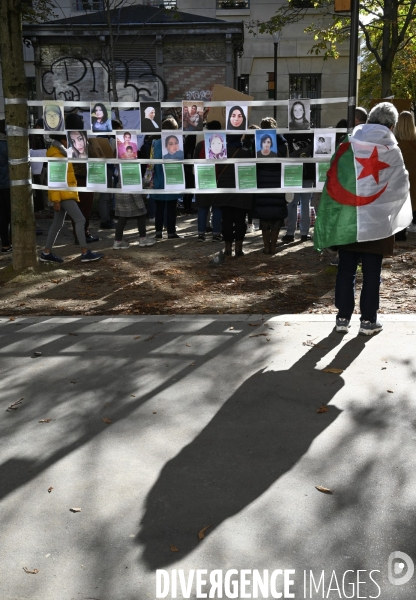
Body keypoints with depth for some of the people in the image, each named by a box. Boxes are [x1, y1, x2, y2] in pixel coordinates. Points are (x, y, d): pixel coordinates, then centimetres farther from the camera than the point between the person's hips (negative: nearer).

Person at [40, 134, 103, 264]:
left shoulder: (61, 155, 19)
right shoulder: (56, 157, -13)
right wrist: (56, 200, -22)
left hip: (66, 194, 10)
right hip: (62, 195, -10)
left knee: (57, 224, 11)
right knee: (80, 220, -12)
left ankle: (46, 253, 15)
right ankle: (85, 253, -12)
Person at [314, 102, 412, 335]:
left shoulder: (346, 147, 3)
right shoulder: (392, 152, -3)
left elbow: (332, 181, 4)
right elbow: (401, 187, 4)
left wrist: (345, 201, 13)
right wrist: (389, 210, 20)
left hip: (346, 219, 2)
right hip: (376, 220, -2)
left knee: (346, 269, 9)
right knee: (372, 272, 5)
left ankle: (343, 317, 14)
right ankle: (368, 320, 11)